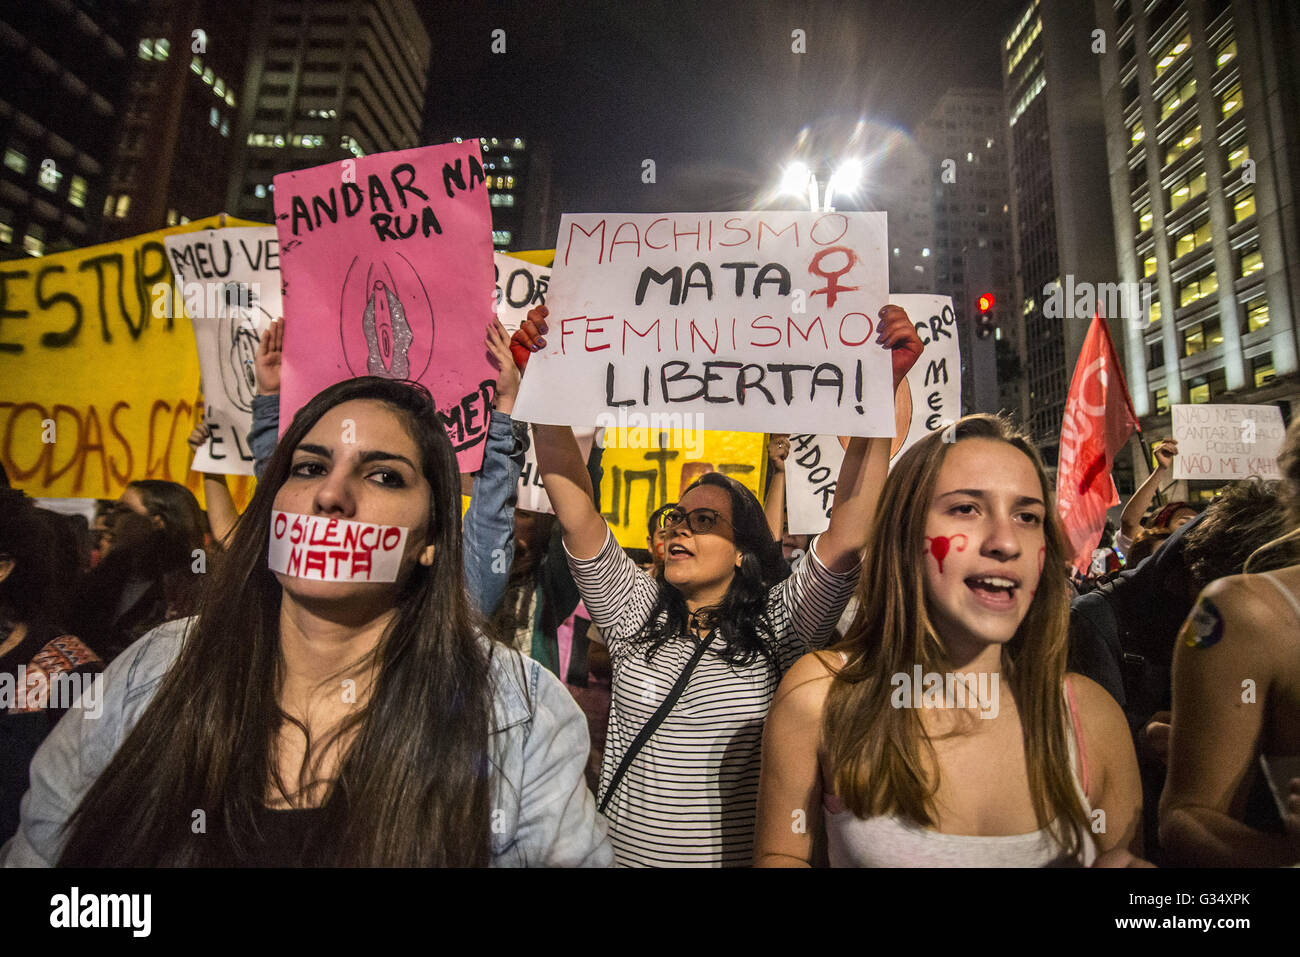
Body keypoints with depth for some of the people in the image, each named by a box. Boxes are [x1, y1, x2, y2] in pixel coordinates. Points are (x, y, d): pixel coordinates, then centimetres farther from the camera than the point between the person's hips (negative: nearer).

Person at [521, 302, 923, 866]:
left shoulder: (777, 630, -10)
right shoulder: (636, 615, -4)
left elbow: (848, 531, -22)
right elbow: (573, 506, -13)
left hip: (740, 856, -1)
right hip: (619, 852, 2)